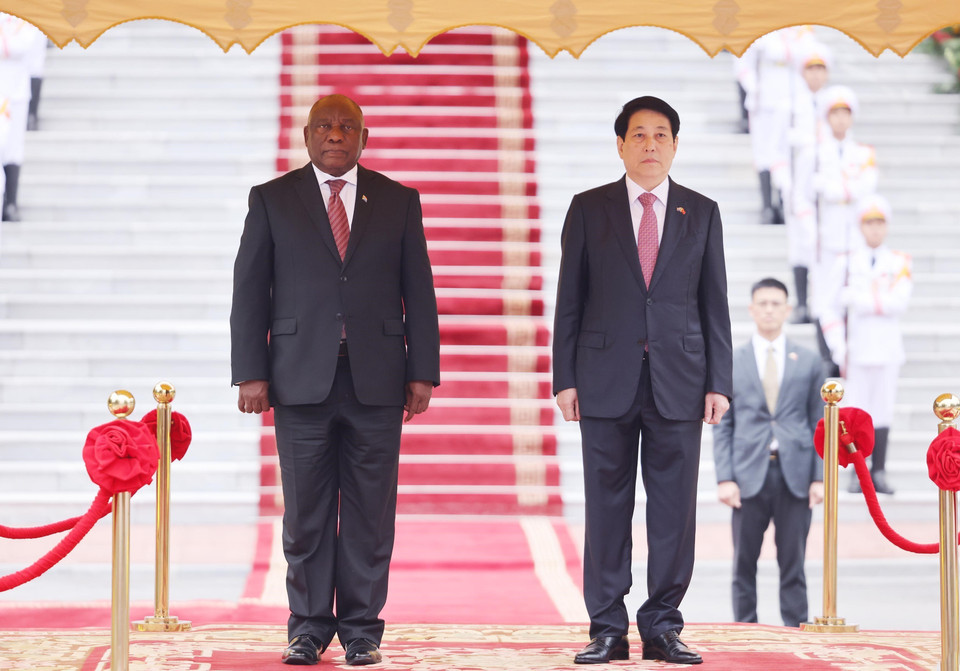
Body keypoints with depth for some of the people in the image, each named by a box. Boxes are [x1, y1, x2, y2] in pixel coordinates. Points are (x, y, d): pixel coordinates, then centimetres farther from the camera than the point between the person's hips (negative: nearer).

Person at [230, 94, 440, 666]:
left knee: (370, 512, 2)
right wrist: (252, 373, -3)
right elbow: (250, 292, 4)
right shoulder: (272, 200, 7)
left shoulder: (398, 201, 10)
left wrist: (423, 372, 1)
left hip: (376, 380, 1)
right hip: (301, 381, 0)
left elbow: (419, 293, 8)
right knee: (306, 511, 2)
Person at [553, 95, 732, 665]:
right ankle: (608, 629, 7)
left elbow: (715, 304, 8)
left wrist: (719, 383, 1)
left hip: (679, 381, 1)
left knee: (674, 508, 1)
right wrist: (565, 378, -2)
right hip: (606, 380, -1)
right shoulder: (589, 209, 7)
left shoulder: (702, 212, 10)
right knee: (607, 506, 1)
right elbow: (570, 300, 6)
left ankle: (663, 627, 9)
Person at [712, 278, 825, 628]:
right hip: (749, 475, 0)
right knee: (744, 564, 1)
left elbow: (818, 424, 8)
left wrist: (820, 477, -1)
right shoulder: (731, 362, 7)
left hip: (794, 475, 0)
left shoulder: (809, 362, 9)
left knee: (793, 564, 2)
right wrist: (724, 478, -5)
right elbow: (722, 426, 5)